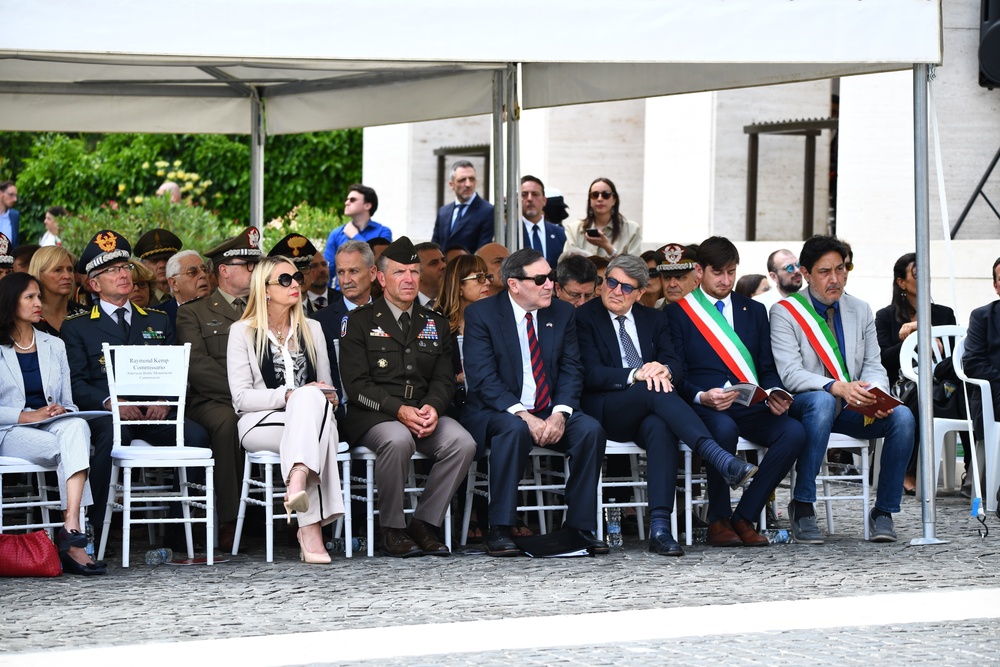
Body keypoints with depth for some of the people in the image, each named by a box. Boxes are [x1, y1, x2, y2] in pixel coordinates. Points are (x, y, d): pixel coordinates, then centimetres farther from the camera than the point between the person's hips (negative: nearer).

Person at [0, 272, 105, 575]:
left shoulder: (54, 346, 21)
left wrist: (63, 411, -6)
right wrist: (28, 416, -16)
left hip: (54, 426, 4)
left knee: (76, 427, -35)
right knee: (71, 447, -34)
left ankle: (71, 528, -48)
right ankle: (73, 540, -35)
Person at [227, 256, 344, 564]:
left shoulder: (311, 329, 21)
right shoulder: (242, 331, 7)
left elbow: (326, 387, 21)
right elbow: (241, 398, -2)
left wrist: (328, 395, -5)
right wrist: (288, 396, -16)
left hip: (312, 415, 3)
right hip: (261, 423, -3)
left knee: (311, 397, -35)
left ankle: (298, 481, -57)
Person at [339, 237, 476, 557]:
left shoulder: (436, 324, 18)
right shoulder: (361, 321, 4)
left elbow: (444, 380, 11)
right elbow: (356, 384, -5)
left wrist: (433, 407, -13)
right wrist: (400, 410, -19)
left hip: (425, 413, 4)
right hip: (373, 416, -4)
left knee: (463, 443, -26)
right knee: (398, 440, -38)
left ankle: (424, 522, -11)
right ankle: (392, 529, -19)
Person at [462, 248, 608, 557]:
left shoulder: (562, 313, 8)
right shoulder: (481, 314, -6)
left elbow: (571, 369, 4)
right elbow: (482, 377, -14)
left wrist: (560, 413, -16)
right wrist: (524, 415, -26)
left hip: (550, 413, 4)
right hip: (497, 412, -4)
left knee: (591, 429, -24)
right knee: (514, 429, -37)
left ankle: (580, 526, -15)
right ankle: (499, 530, -31)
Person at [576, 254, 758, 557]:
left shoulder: (654, 319, 20)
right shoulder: (584, 318, 5)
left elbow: (675, 364, 8)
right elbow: (590, 374, -8)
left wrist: (663, 369, -17)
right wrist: (635, 375, -24)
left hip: (645, 413, 3)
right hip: (604, 412, -3)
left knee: (660, 427, -35)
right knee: (654, 391, -35)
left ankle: (660, 528, -45)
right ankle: (722, 460, -48)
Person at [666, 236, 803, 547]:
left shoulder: (754, 311, 20)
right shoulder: (678, 313, 7)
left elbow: (767, 368, 17)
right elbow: (676, 373, -1)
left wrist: (774, 396, -6)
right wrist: (702, 396, -20)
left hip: (750, 407, 4)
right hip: (704, 406, -4)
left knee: (794, 432, -26)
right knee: (724, 429, -40)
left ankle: (743, 517, -18)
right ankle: (718, 520, -20)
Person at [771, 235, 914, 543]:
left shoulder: (860, 311, 13)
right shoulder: (785, 312, -4)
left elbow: (873, 366, 8)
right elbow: (790, 374, -15)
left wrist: (877, 394, -17)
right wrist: (837, 387, -32)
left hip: (852, 411, 5)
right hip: (805, 405, -5)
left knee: (902, 416, -23)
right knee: (822, 402, -40)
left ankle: (883, 512, -12)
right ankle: (802, 506, -32)